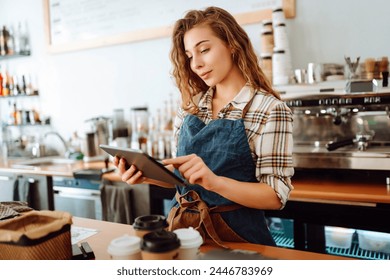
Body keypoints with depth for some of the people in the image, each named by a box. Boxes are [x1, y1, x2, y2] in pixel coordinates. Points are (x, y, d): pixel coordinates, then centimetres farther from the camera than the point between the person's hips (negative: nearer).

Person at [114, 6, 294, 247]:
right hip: (183, 228, 4)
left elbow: (276, 196, -12)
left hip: (236, 236, -4)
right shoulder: (190, 107, 6)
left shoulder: (270, 110, -10)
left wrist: (214, 180, -26)